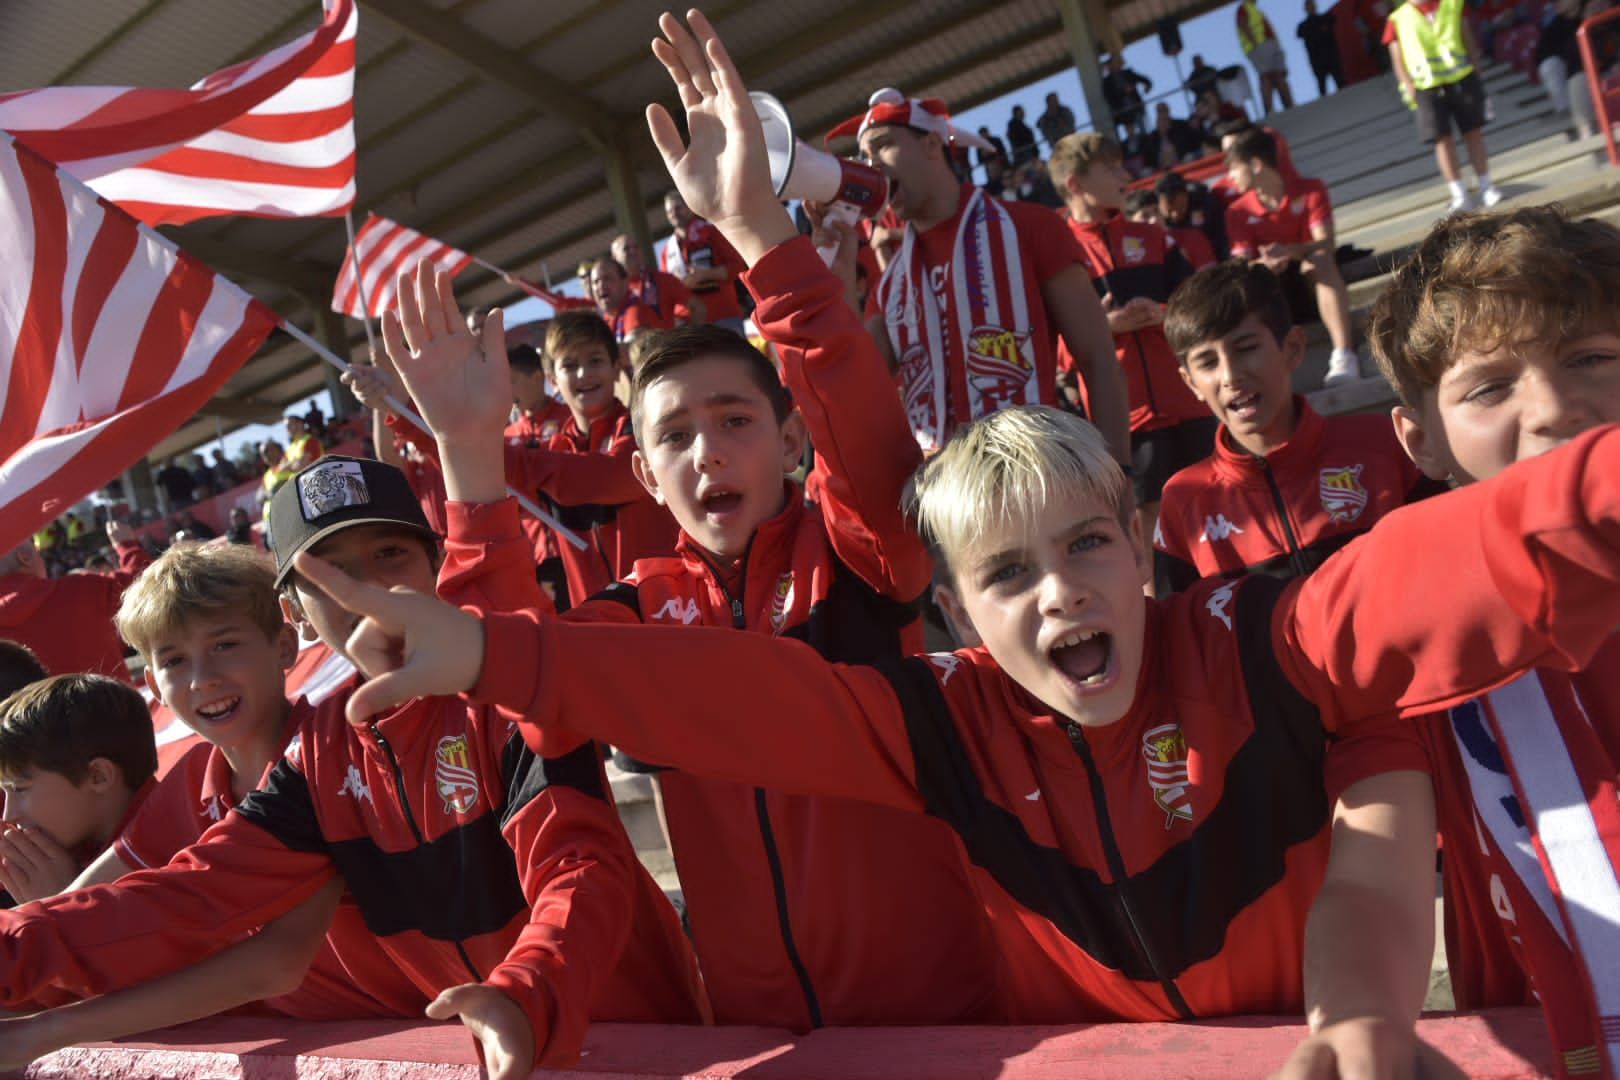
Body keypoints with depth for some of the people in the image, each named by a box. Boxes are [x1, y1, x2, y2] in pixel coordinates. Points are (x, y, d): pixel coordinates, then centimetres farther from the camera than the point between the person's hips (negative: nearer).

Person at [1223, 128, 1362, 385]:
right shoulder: (1238, 212, -3)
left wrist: (1291, 251, -41)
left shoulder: (1310, 189, -7)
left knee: (1322, 260, -35)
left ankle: (1344, 355, -47)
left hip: (1309, 273, -2)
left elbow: (1326, 243, -20)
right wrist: (1263, 264, -39)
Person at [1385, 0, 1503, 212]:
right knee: (1442, 139, -3)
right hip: (1427, 88, -2)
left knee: (1474, 132, 4)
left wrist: (1475, 71, 5)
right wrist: (1409, 87, -10)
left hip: (1462, 79, 2)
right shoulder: (1398, 19, 4)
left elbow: (1468, 40, 14)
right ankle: (1459, 194, 1)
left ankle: (1486, 187, 12)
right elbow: (1397, 58, 2)